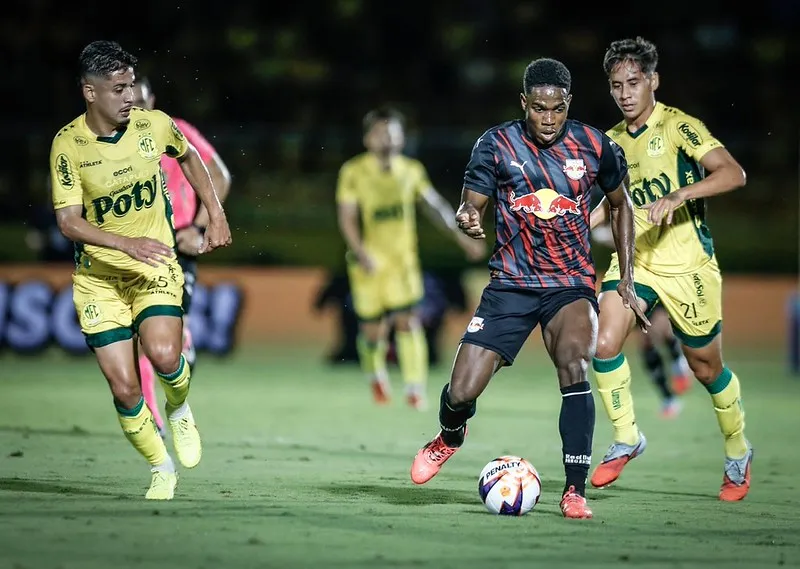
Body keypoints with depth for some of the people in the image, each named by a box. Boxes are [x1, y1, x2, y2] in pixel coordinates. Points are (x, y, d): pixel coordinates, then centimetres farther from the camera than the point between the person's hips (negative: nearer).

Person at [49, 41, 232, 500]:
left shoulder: (154, 125, -6)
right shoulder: (68, 144, -12)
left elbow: (188, 157, 17)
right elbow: (68, 221, -16)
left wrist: (216, 215, 11)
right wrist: (126, 243, -30)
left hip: (155, 267, 0)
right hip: (98, 276, 0)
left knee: (164, 356, -26)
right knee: (124, 388, -7)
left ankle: (180, 411, 9)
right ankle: (161, 469, 17)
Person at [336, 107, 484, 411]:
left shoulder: (412, 170, 2)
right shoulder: (354, 172, -8)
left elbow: (435, 205, 14)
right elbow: (346, 217, -11)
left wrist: (462, 238, 13)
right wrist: (361, 253, -25)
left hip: (403, 260, 2)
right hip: (369, 261, -2)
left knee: (407, 320, -12)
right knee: (373, 328, 5)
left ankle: (415, 388, -10)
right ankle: (375, 374, 36)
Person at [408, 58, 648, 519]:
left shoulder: (595, 146, -2)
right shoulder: (497, 144, -5)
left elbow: (621, 205, 13)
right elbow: (472, 206, -4)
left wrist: (627, 280, 10)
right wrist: (468, 219, -30)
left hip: (572, 285, 0)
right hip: (511, 286, 1)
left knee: (574, 364, -31)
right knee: (461, 394, -7)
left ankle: (576, 491, -23)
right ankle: (451, 437, 32)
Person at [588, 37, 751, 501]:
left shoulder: (679, 127, -11)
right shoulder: (612, 142, 8)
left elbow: (733, 174, -23)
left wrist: (679, 195, -35)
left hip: (688, 266, -4)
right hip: (633, 260, 4)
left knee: (706, 366, 6)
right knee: (606, 343, -18)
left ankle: (738, 452, 30)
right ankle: (626, 438, 0)